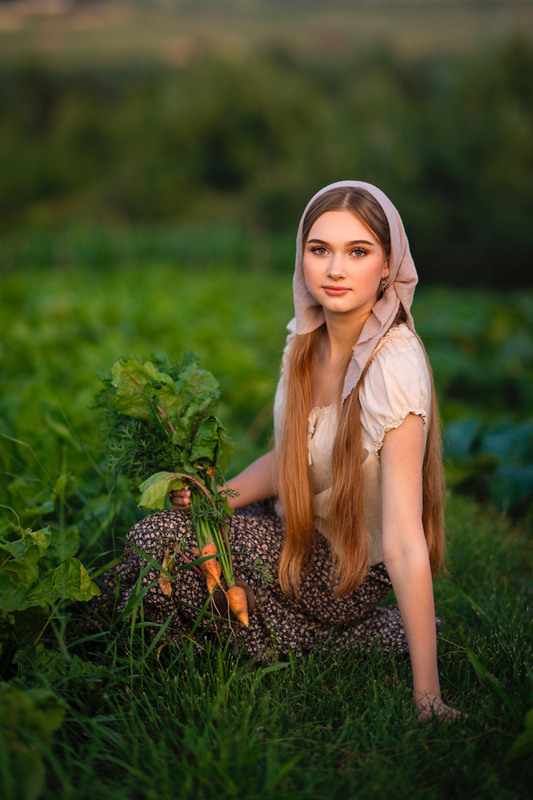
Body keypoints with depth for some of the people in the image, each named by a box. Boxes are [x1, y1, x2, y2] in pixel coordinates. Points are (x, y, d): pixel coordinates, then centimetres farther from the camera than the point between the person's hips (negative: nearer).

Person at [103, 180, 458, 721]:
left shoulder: (395, 368, -29)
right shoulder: (307, 337, -6)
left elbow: (405, 545, -31)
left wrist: (427, 697, -30)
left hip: (350, 571, -7)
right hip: (296, 535, 8)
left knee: (158, 541, -19)